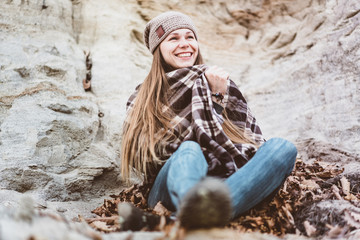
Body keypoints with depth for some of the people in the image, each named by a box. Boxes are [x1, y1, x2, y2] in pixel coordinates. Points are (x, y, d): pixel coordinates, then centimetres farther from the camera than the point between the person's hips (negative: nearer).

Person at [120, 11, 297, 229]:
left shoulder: (217, 82, 21)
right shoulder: (143, 99, 17)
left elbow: (251, 137, 12)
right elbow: (144, 157, 0)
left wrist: (220, 95, -3)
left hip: (224, 182, 2)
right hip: (171, 184, -2)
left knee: (283, 147, -22)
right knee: (189, 150, -32)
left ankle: (216, 210, -51)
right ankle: (193, 206, -68)